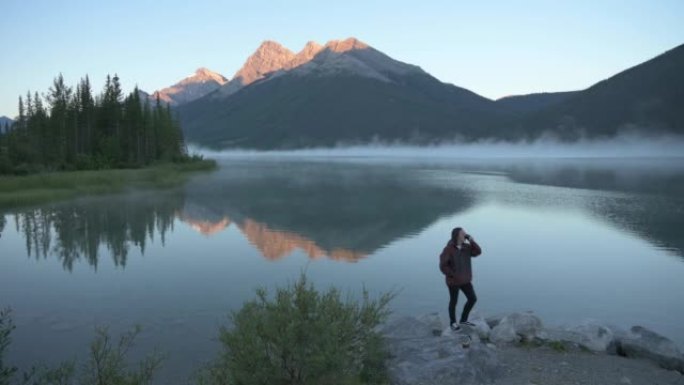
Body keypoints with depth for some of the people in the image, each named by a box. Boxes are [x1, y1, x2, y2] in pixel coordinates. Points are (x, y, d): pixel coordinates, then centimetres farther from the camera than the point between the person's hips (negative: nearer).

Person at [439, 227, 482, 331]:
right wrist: (453, 275, -17)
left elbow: (478, 252, -10)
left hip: (465, 280, 6)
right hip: (453, 280, -6)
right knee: (454, 301, 10)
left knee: (473, 299, 10)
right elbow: (443, 266, -19)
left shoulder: (465, 247, 0)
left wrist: (471, 240, -17)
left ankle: (463, 320, 29)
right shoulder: (448, 249, -20)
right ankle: (453, 322, 31)